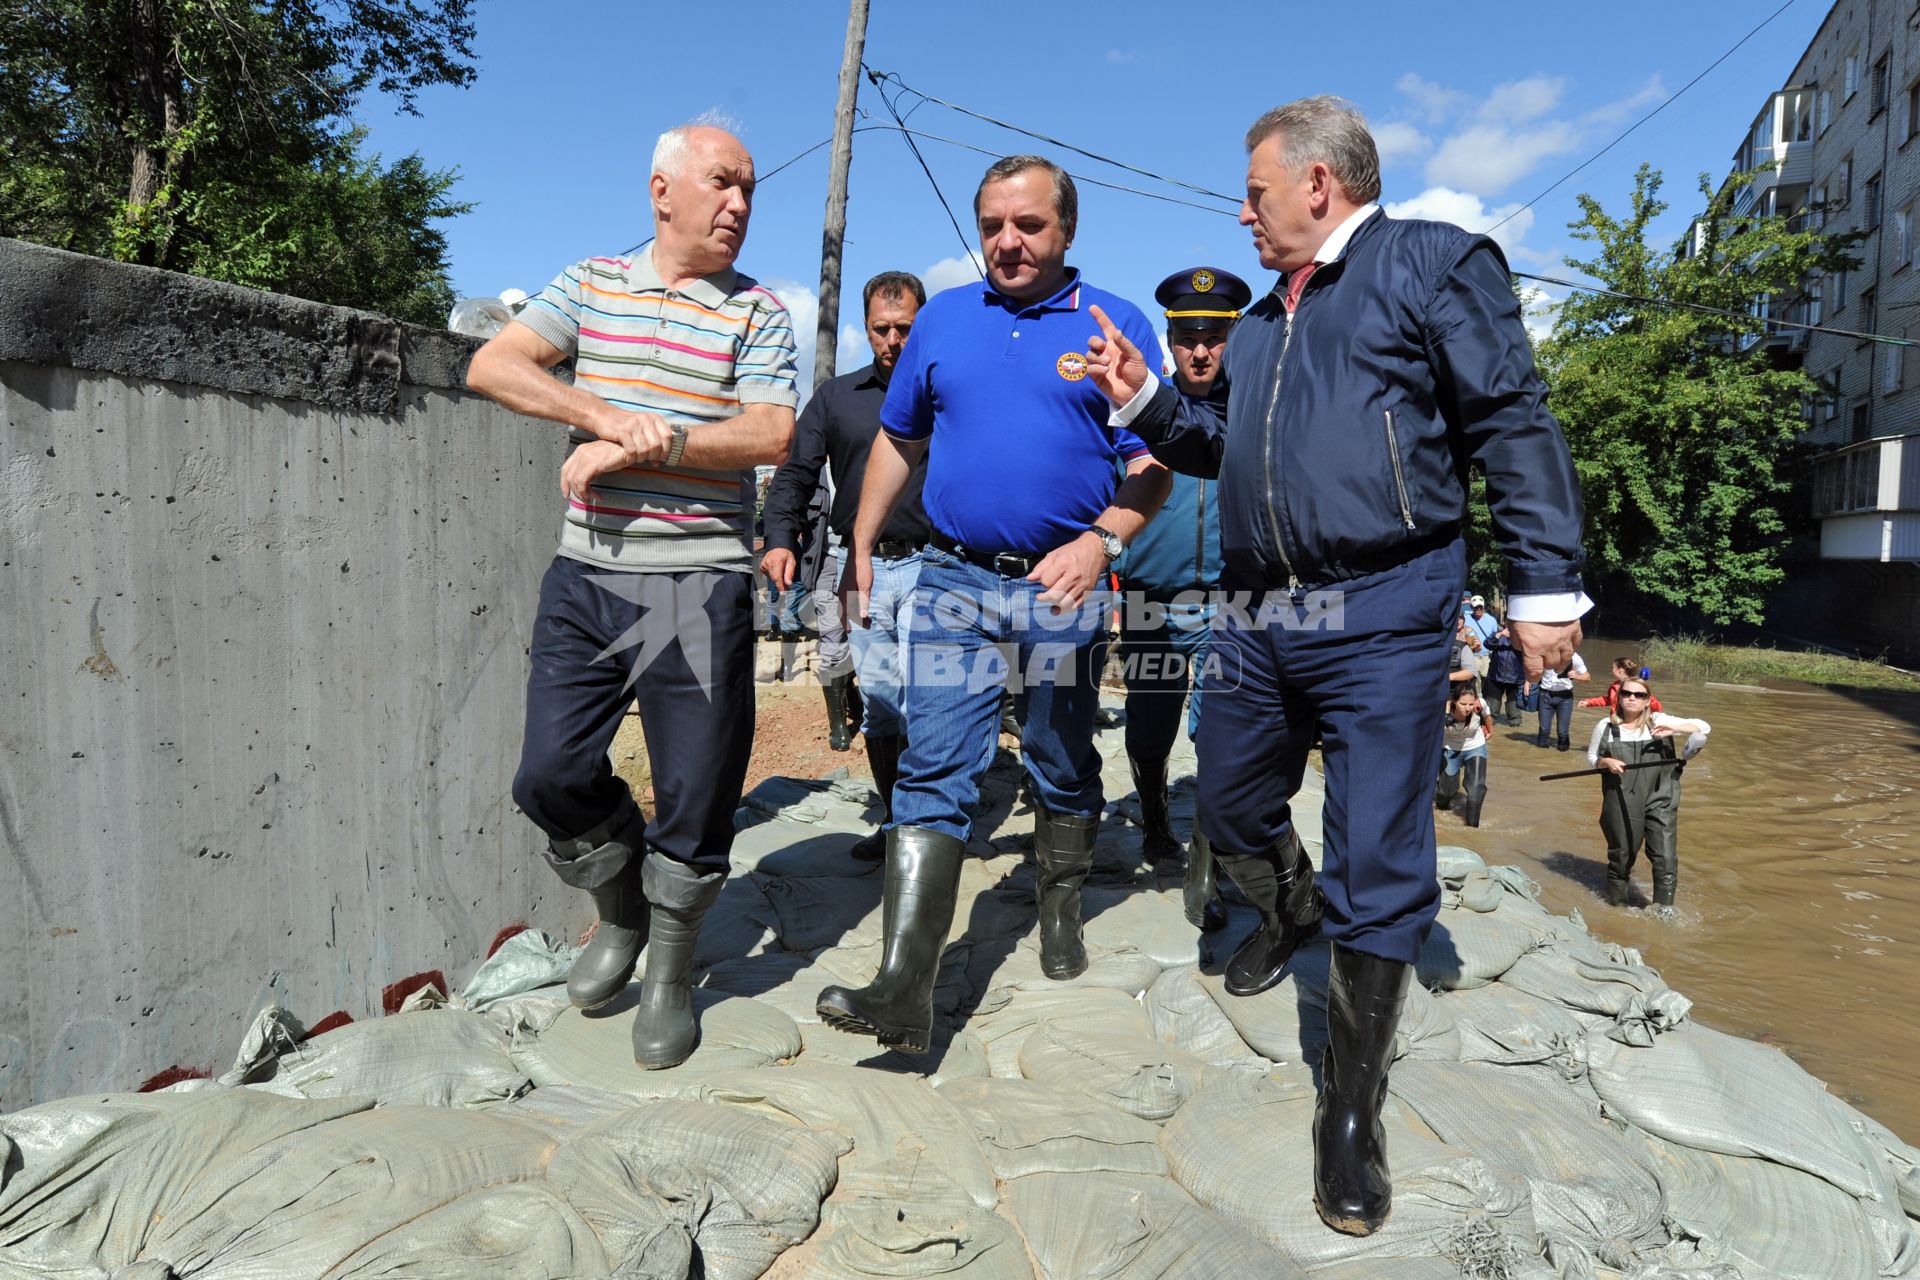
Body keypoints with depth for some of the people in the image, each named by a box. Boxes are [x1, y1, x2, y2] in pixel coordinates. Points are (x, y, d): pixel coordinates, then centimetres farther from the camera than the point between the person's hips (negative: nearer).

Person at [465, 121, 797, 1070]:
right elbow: (492, 366, -2)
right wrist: (610, 416, -15)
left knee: (693, 793, 2)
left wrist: (646, 444, -17)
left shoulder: (758, 313, 4)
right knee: (550, 776, 2)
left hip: (699, 587, -2)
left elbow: (770, 434, -10)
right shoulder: (589, 285, 10)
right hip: (586, 574, 3)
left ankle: (671, 971, 24)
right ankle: (621, 912, 31)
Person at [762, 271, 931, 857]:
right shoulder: (836, 396, 12)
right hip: (863, 569, 3)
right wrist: (781, 538, -8)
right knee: (878, 703, 8)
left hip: (929, 567, -3)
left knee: (918, 696, -15)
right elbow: (795, 473, 9)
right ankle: (895, 823, 20)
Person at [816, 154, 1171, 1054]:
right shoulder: (942, 319, 11)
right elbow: (897, 441, 16)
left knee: (1064, 769, 14)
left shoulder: (1116, 325, 3)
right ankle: (905, 988, -10)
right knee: (932, 772, -8)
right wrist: (861, 555, 12)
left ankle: (1060, 918, 36)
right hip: (955, 581, 1)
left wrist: (1101, 542, -17)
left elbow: (1154, 462, -1)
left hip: (1063, 586, -1)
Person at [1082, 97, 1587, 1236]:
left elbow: (1514, 426, -6)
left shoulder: (1434, 261, 0)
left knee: (1380, 873, -4)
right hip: (1263, 623, 7)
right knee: (1232, 814, 18)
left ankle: (1354, 1109, 11)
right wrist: (1147, 401, 17)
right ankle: (1291, 911, 51)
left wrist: (1546, 584, -12)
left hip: (1384, 623, -7)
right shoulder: (1261, 322, 21)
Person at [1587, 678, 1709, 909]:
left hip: (1660, 802, 0)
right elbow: (1591, 757, 11)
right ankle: (1616, 904, 32)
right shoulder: (1605, 727, 3)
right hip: (1621, 804, 1)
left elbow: (1704, 728, 1)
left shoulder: (1659, 721, 1)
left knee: (1666, 859, -6)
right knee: (1620, 856, 14)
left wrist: (1675, 729, -16)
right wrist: (1606, 762, -10)